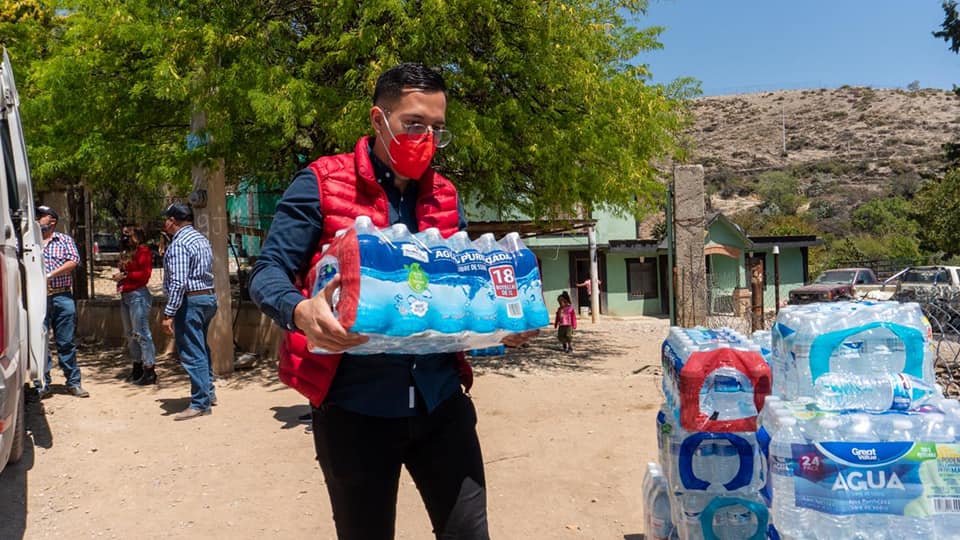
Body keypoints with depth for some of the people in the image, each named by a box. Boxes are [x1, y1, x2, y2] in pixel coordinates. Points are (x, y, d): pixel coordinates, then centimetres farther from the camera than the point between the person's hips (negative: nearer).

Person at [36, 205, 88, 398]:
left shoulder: (65, 240, 9)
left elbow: (73, 261, -5)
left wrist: (50, 275, -13)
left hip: (62, 297, -1)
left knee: (66, 343, 4)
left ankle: (73, 383, 11)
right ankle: (42, 385, 11)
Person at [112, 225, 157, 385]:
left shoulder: (143, 251, -9)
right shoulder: (126, 253, 18)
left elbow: (144, 274, -16)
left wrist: (125, 275, -13)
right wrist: (119, 277, 8)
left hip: (138, 295, -10)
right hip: (125, 295, 10)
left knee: (141, 333, -10)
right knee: (130, 334, 14)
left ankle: (149, 371, -8)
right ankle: (137, 368, 23)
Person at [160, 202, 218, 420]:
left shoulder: (178, 244, -15)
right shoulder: (201, 238, 14)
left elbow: (178, 283, -23)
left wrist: (169, 314, -22)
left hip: (190, 301, -10)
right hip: (208, 296, 10)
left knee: (192, 353, -3)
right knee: (201, 348, 21)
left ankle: (200, 404, 1)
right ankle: (209, 392, 30)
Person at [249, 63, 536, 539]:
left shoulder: (445, 198, 11)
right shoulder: (322, 184, -4)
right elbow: (267, 272, -7)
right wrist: (301, 311, -30)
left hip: (440, 400, 4)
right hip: (354, 405, -3)